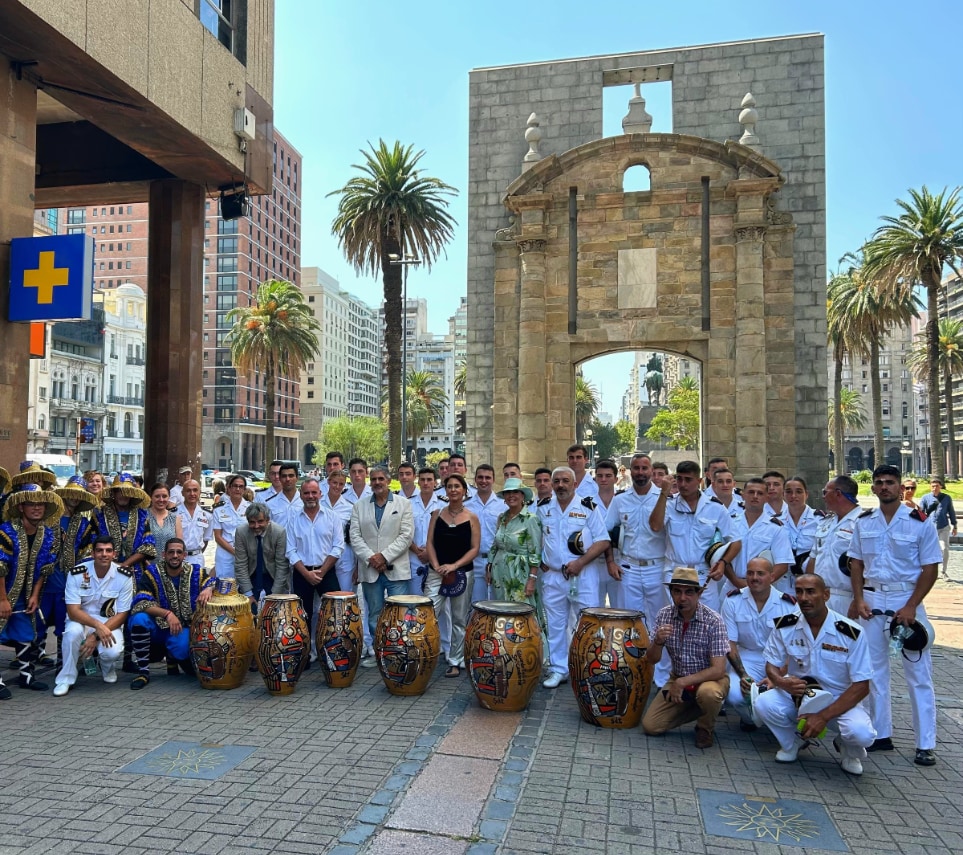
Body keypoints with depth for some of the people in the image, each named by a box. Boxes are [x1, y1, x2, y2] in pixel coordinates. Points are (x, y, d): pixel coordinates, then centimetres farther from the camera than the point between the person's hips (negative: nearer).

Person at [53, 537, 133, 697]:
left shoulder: (124, 576, -14)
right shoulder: (77, 573, -15)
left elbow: (121, 614, -10)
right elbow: (73, 611, -18)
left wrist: (96, 636, -22)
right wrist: (98, 625, -35)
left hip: (110, 622, 0)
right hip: (81, 619, 0)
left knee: (113, 652, -30)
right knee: (73, 631, -35)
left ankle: (108, 669, 11)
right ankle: (65, 679, -12)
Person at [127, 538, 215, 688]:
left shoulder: (195, 572, -3)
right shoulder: (152, 573, -10)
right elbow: (140, 603, -21)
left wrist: (209, 588, -30)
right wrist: (167, 614, -33)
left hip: (183, 628, 1)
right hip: (158, 626, -1)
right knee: (139, 618, -32)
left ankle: (173, 657, 15)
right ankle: (143, 672, -15)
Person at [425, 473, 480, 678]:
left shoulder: (471, 518, -1)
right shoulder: (437, 514, 6)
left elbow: (474, 549, -4)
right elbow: (430, 543, 4)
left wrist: (454, 565, -16)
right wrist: (436, 566, -11)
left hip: (462, 573, -1)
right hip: (436, 572, 1)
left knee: (459, 620, 7)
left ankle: (456, 662, 20)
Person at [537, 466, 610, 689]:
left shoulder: (588, 508, -5)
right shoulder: (543, 508, 5)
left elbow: (603, 541, -7)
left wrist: (580, 562, -17)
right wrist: (540, 560, 5)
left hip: (583, 576, -3)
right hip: (552, 576, 3)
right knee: (555, 625, 10)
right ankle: (558, 669, 22)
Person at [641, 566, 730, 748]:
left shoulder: (713, 621, -22)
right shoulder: (664, 615, -10)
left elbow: (718, 670, -24)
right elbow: (652, 660, -6)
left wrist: (683, 682, -29)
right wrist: (658, 642, -27)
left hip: (709, 678, -4)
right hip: (678, 679, 4)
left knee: (707, 693, -38)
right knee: (650, 726, -8)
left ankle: (705, 727, -3)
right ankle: (694, 706, 16)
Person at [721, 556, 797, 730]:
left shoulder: (789, 604, -8)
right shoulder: (733, 600, -7)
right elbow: (730, 643, -4)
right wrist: (743, 675, -17)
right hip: (746, 661, 0)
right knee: (734, 695, -28)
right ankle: (749, 718, 12)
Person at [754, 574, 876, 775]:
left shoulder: (852, 633, -18)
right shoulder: (785, 626, -11)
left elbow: (861, 686, -15)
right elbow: (771, 665, 0)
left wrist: (823, 716, -24)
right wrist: (782, 682, -26)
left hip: (840, 701, -2)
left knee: (861, 733, -32)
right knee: (763, 704, -27)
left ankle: (849, 750, 8)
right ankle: (792, 741, 8)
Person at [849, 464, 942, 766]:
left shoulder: (920, 523, -6)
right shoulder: (863, 522, 5)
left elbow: (930, 569, -7)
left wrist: (911, 606, -15)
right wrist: (859, 599, -3)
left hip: (906, 599, -4)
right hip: (871, 599, 4)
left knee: (918, 673, 2)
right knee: (874, 670, 10)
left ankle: (925, 744, 11)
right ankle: (881, 734, 22)